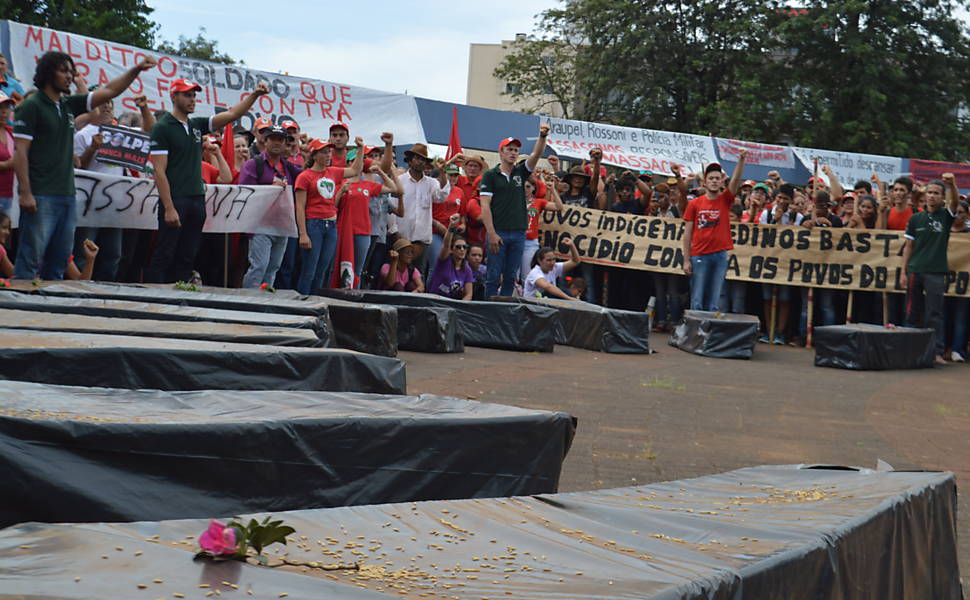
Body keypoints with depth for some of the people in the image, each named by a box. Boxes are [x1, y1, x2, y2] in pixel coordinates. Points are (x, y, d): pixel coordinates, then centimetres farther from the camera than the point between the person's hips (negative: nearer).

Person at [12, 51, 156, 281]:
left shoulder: (68, 105, 16)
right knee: (30, 259, -9)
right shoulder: (31, 106, -3)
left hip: (66, 195, 7)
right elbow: (20, 152, -9)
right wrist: (25, 193, -16)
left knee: (59, 262, 9)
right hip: (41, 197, -7)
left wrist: (135, 70, 7)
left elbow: (109, 91, 19)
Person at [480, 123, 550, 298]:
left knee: (510, 278, 6)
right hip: (498, 233, -4)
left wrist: (543, 136, -20)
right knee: (494, 277, -3)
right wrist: (491, 234, -13)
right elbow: (485, 206, -5)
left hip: (518, 233, 4)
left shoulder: (520, 172, 13)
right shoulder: (490, 175, 1)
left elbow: (536, 154, 0)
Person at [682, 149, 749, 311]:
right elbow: (687, 233, 4)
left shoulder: (725, 200, 6)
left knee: (713, 302, 3)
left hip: (720, 255, 1)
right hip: (699, 256, -1)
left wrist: (741, 160, -25)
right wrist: (686, 260, -1)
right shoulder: (695, 204, 3)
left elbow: (736, 180, -10)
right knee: (697, 302, -1)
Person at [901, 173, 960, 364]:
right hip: (915, 270, 3)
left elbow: (955, 201, -17)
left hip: (936, 272, -3)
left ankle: (937, 352, -5)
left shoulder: (945, 216, 4)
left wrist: (952, 184, -36)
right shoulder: (916, 219, 10)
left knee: (934, 314, -5)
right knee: (912, 313, 8)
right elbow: (908, 246, 11)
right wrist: (903, 271, 5)